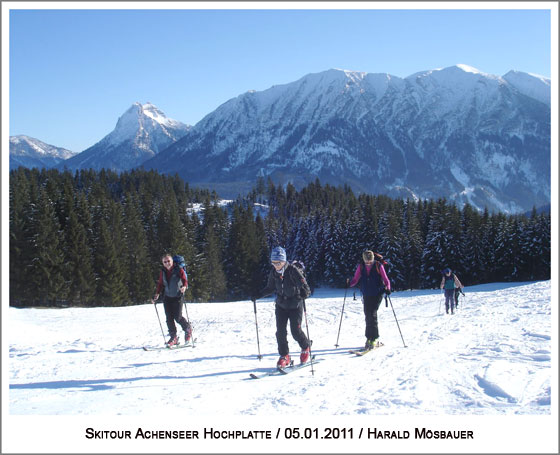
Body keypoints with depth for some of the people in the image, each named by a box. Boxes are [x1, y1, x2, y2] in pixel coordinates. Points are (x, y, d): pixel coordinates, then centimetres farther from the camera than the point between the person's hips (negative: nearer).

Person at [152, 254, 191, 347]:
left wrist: (184, 287, -38)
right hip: (167, 297, 4)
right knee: (169, 318, -1)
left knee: (178, 317, -10)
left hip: (177, 297, -4)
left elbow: (185, 280, -16)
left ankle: (188, 330, 17)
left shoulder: (179, 270, -8)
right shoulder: (163, 272, 6)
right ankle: (173, 337, 9)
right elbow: (160, 284, 16)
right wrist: (157, 295, 6)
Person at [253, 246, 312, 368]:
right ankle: (284, 356, 7)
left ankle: (305, 348, 21)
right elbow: (270, 288, 12)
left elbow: (303, 284, -22)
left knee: (295, 330, -8)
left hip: (295, 305, -4)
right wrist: (258, 296, 3)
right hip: (281, 305, 4)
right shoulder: (273, 272, -2)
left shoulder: (293, 270, -18)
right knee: (280, 331, -4)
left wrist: (305, 291, -44)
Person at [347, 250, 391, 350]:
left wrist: (387, 288, -23)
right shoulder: (361, 266, 1)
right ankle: (375, 338, 19)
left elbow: (386, 280, -5)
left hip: (377, 294, -4)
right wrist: (350, 283, -18)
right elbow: (355, 279, 3)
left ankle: (372, 339, -10)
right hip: (366, 295, 4)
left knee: (372, 314, -14)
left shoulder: (378, 266, -7)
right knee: (368, 315, 5)